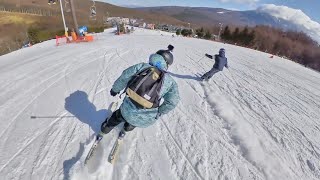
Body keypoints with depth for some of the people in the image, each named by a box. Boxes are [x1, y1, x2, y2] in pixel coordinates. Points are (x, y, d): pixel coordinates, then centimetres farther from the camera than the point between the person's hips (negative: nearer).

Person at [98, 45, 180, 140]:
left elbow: (125, 76, -2)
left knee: (115, 118, 35)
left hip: (127, 111, 0)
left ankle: (101, 134, 62)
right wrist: (159, 112, 9)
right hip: (146, 120, 1)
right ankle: (125, 130, 68)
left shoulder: (143, 66, -1)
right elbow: (172, 102, -7)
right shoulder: (170, 81, -1)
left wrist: (115, 89, 15)